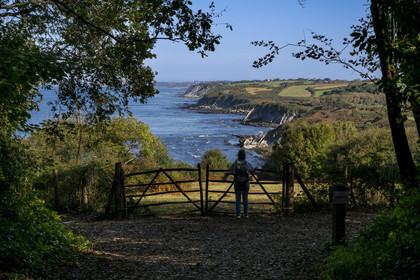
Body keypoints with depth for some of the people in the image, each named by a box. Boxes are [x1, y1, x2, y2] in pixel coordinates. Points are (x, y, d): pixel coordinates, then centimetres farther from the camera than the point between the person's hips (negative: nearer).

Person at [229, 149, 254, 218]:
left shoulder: (235, 164, -11)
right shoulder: (247, 164, -8)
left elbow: (230, 169, 10)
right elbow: (252, 171, 9)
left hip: (237, 184, 0)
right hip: (246, 183, 0)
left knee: (238, 199, 6)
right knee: (245, 199, 9)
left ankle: (238, 214, 3)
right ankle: (246, 214, 9)